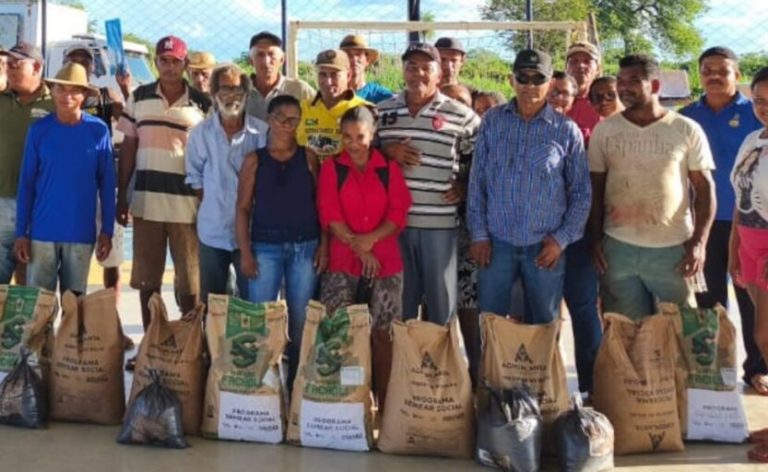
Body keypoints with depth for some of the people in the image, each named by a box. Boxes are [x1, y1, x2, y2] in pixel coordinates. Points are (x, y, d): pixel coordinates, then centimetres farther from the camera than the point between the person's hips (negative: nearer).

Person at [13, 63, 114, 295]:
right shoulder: (39, 129, 0)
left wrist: (107, 230, -1)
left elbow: (107, 183, 2)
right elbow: (26, 183, 2)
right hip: (42, 232, 0)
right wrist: (21, 232, -1)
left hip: (81, 233, 0)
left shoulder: (98, 130, -2)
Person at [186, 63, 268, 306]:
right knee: (211, 302, 12)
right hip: (212, 230, 1)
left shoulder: (262, 132, -5)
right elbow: (194, 176, 7)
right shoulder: (201, 132, 0)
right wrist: (210, 204, 0)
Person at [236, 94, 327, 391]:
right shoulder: (254, 160, 3)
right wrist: (245, 252, -6)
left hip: (305, 246, 1)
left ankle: (296, 383, 14)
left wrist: (324, 245, -3)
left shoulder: (308, 157, 6)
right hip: (266, 247, -1)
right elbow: (243, 208, 2)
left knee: (300, 320, 5)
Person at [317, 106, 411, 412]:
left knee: (382, 333, 3)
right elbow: (329, 215, -3)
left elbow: (399, 213, 0)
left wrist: (371, 239, -15)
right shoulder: (331, 168, 5)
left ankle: (384, 403, 10)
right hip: (343, 262, 0)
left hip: (386, 261, 1)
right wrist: (358, 248, -13)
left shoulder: (389, 168, 7)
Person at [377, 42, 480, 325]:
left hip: (439, 222, -2)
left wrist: (465, 186, -3)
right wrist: (386, 150, -4)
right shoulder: (383, 111, 7)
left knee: (441, 298, 7)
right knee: (399, 299, 11)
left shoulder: (460, 115, -1)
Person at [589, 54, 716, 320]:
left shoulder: (687, 130, 0)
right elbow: (595, 188, 8)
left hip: (673, 249, -1)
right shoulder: (604, 130, 5)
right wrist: (596, 239, 1)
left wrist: (699, 242, -7)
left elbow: (704, 189, 2)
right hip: (617, 248, 1)